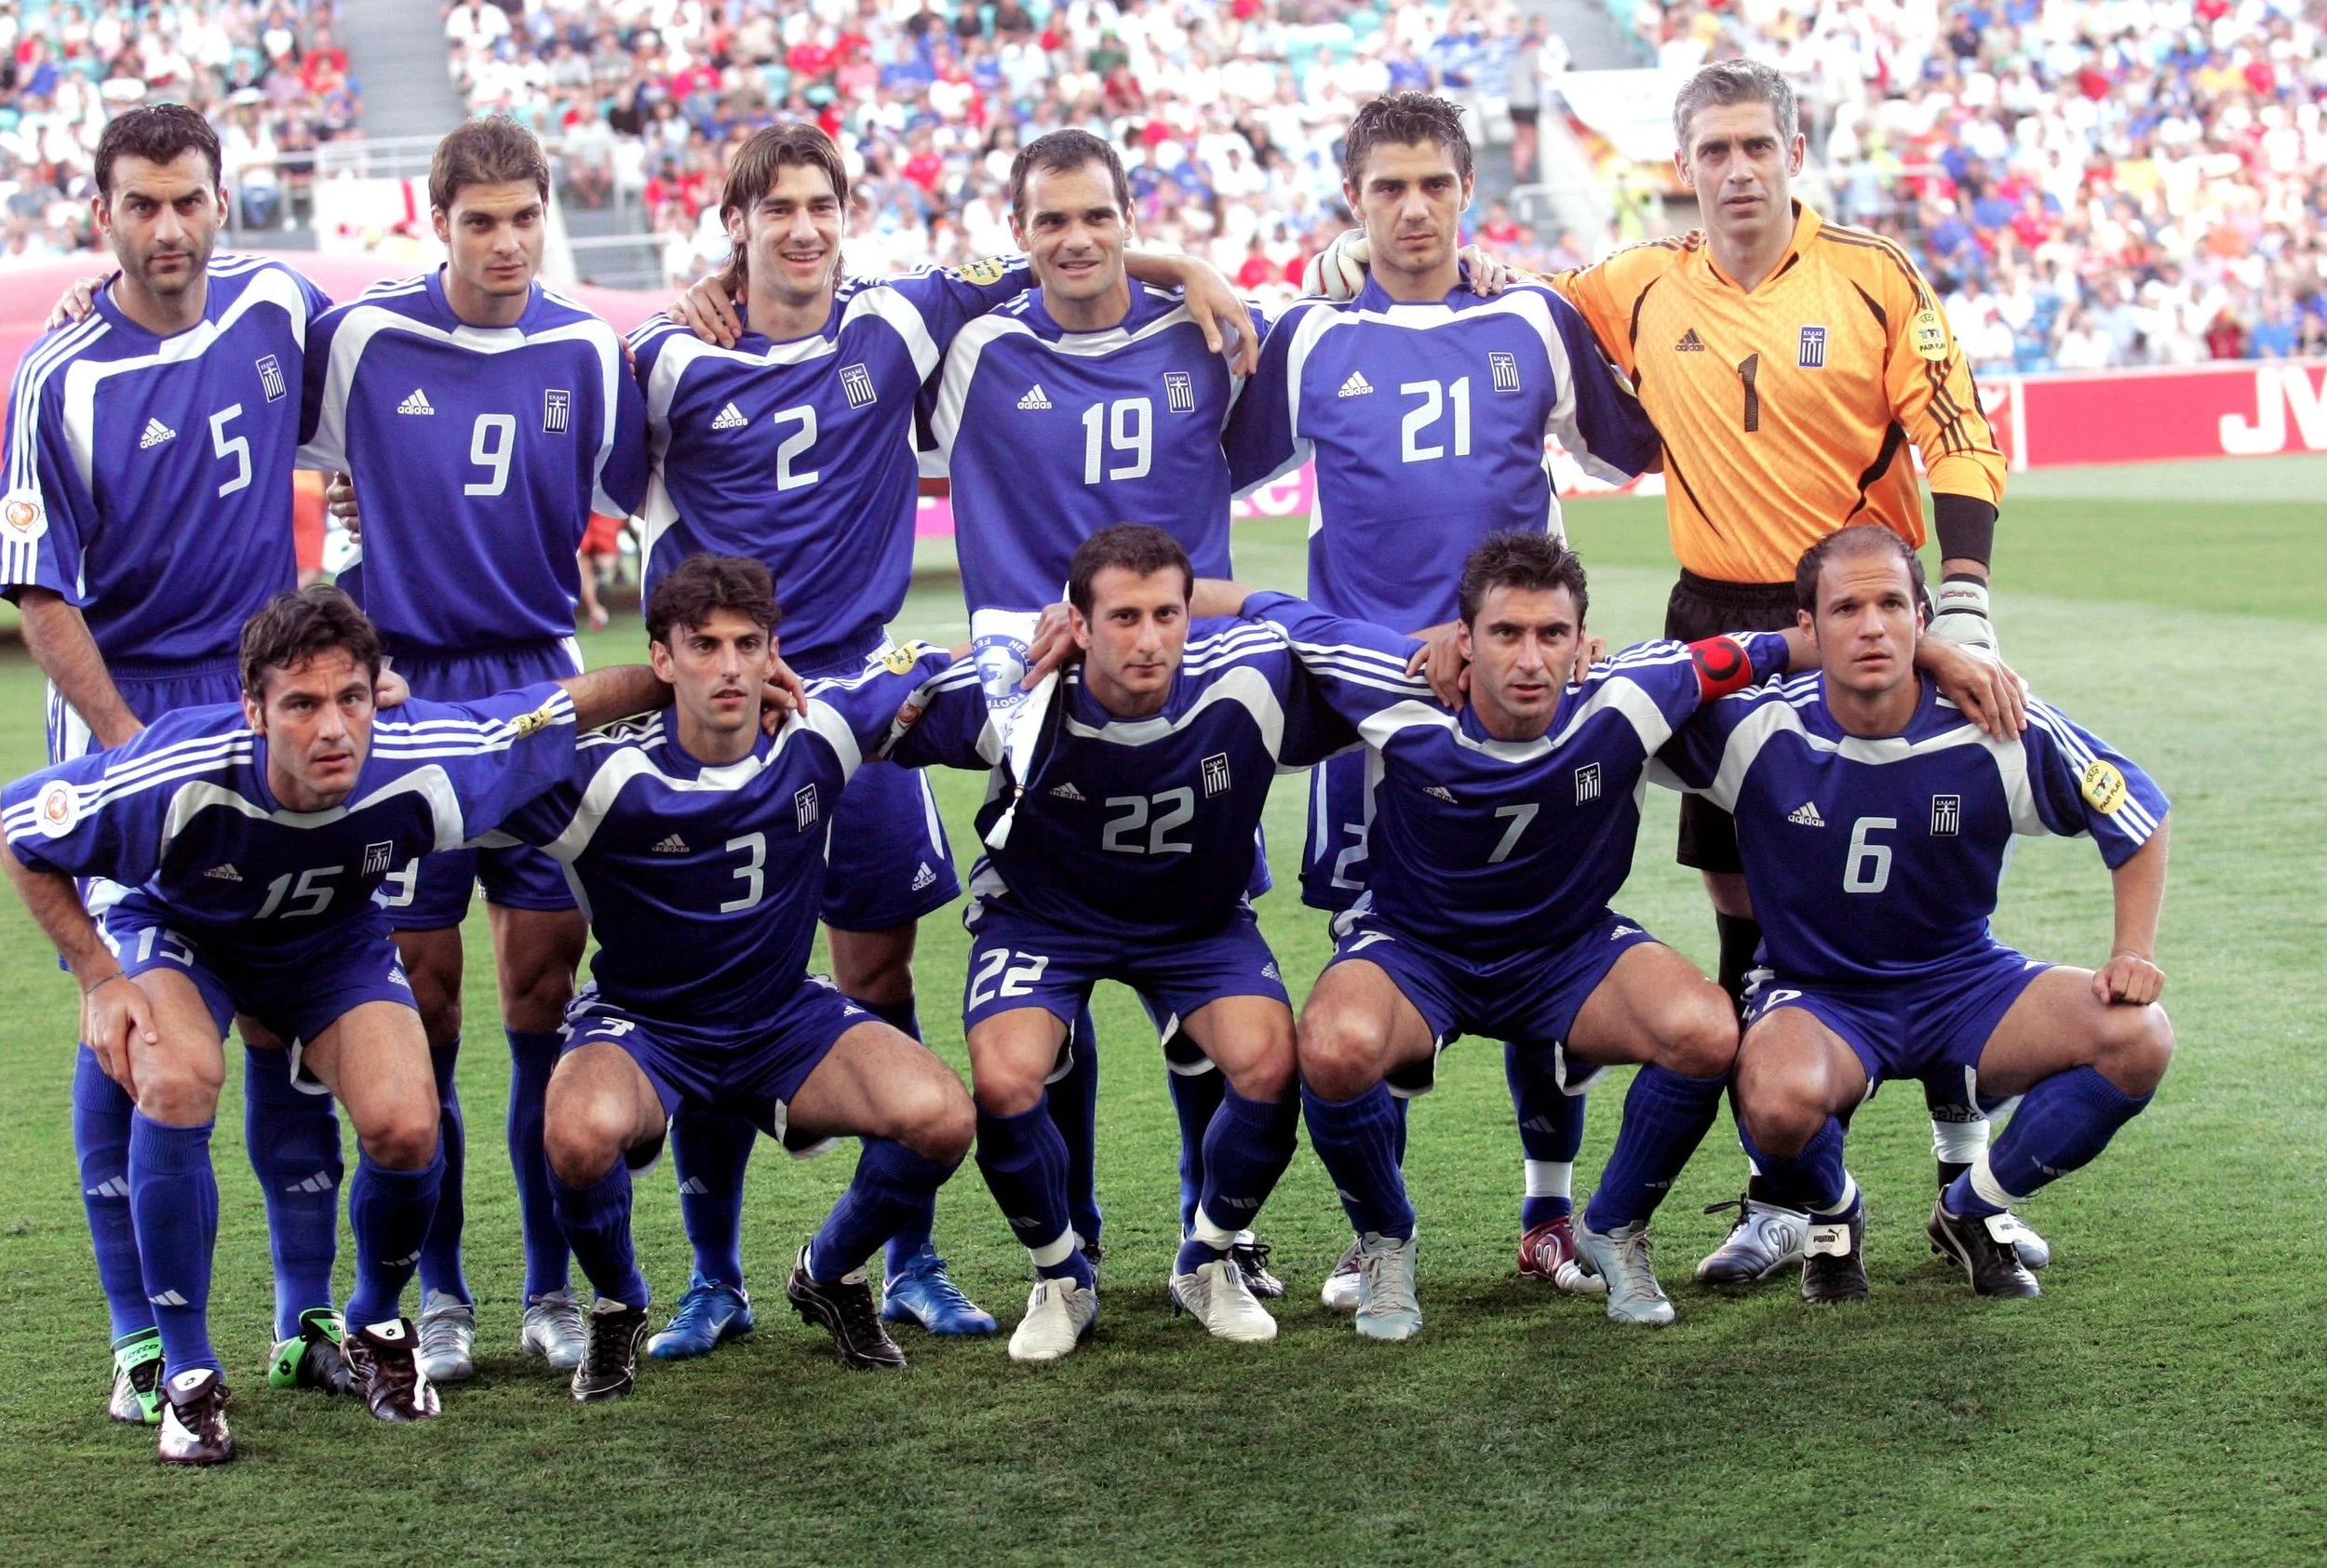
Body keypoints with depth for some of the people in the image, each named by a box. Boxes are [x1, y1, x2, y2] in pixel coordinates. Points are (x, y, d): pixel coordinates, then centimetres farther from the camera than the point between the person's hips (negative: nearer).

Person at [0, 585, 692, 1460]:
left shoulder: (418, 769, -32)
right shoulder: (180, 776, -38)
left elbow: (572, 703, -15)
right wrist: (97, 979, -21)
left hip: (335, 940, 2)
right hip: (178, 931, -2)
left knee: (404, 1125, -22)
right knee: (178, 1077, -33)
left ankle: (377, 1325, 12)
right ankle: (188, 1373, -16)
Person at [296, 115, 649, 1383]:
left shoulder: (585, 353, 3)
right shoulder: (361, 338, -5)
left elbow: (625, 503, 15)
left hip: (541, 693, 2)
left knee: (546, 998, 2)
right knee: (419, 1006, 1)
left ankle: (554, 1289, 12)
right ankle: (436, 1294, 12)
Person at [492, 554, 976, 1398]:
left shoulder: (818, 735, -10)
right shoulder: (609, 777, -22)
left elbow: (933, 664, 8)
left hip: (786, 1020, 3)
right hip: (640, 1026, -3)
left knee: (941, 1117, -23)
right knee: (584, 1133, -38)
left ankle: (828, 1276, 10)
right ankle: (618, 1310, -2)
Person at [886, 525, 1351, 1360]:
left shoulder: (1249, 682, -27)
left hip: (1199, 916, 1)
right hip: (1042, 909, -1)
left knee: (1271, 1064, -23)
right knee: (1003, 1082, -26)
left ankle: (1207, 1261, 9)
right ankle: (1060, 1280, 5)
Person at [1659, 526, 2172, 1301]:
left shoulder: (1997, 729, -14)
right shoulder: (1756, 729, -16)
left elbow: (2139, 814, 0)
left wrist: (2134, 954, -10)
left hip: (1963, 982, 2)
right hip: (1818, 999, -2)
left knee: (2138, 1040, -22)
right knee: (1780, 1102, -38)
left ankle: (1972, 1210, 4)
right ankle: (1832, 1218, 3)